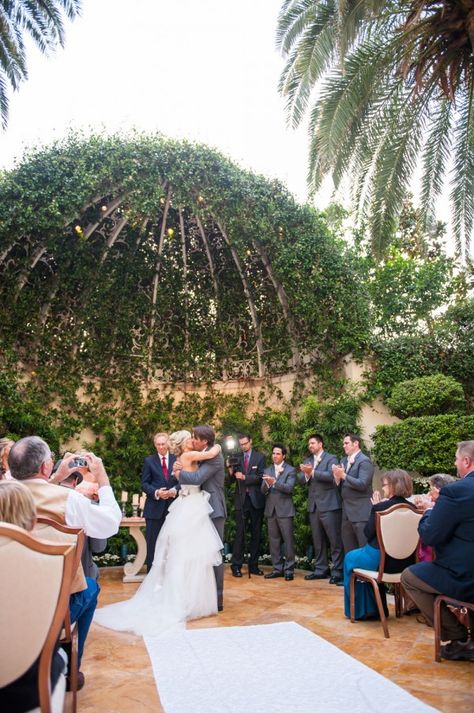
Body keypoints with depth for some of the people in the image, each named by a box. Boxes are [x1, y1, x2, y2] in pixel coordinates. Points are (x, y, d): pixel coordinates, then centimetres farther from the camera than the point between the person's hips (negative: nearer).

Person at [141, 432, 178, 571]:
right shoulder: (149, 460, 2)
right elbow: (144, 483, 0)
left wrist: (175, 490, -15)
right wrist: (156, 492, -17)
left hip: (172, 506, 1)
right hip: (154, 507, -1)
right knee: (152, 542, 3)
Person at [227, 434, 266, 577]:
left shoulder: (260, 457, 2)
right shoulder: (237, 458, 6)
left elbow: (261, 477, -7)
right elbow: (233, 479, 5)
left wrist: (245, 477, -16)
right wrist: (231, 472, -15)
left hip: (256, 499, 0)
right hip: (241, 499, 0)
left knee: (256, 533, 6)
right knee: (240, 533, -4)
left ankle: (253, 564, 16)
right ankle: (236, 565, 1)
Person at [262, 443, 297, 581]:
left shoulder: (290, 470, -1)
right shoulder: (267, 471, 12)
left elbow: (289, 488, -15)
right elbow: (263, 491, 4)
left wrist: (274, 482, -28)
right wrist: (267, 484, -18)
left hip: (285, 510, -4)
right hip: (271, 510, 5)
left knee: (288, 540, -1)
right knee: (274, 541, 9)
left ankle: (289, 569, 7)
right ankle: (277, 568, 18)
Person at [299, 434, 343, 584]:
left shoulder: (331, 458, -3)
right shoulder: (307, 461, 16)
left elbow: (331, 476, -19)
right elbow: (301, 480, 7)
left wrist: (312, 472, -20)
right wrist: (306, 474, -14)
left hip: (329, 504, -6)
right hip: (313, 505, 6)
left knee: (335, 539, -4)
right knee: (317, 540, 12)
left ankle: (337, 572, 1)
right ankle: (321, 569, 21)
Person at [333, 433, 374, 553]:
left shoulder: (364, 461, -11)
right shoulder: (344, 461, 15)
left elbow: (362, 484, -21)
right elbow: (341, 485, 12)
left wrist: (343, 475, -22)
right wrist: (337, 477, -8)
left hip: (361, 512, -8)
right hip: (347, 511, 8)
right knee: (348, 549, 14)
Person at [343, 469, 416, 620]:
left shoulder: (380, 507, -19)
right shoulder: (412, 508, -2)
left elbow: (368, 533, -8)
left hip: (381, 561, -6)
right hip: (405, 562, 6)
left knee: (350, 558, 24)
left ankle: (358, 610, 30)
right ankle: (374, 609, 36)